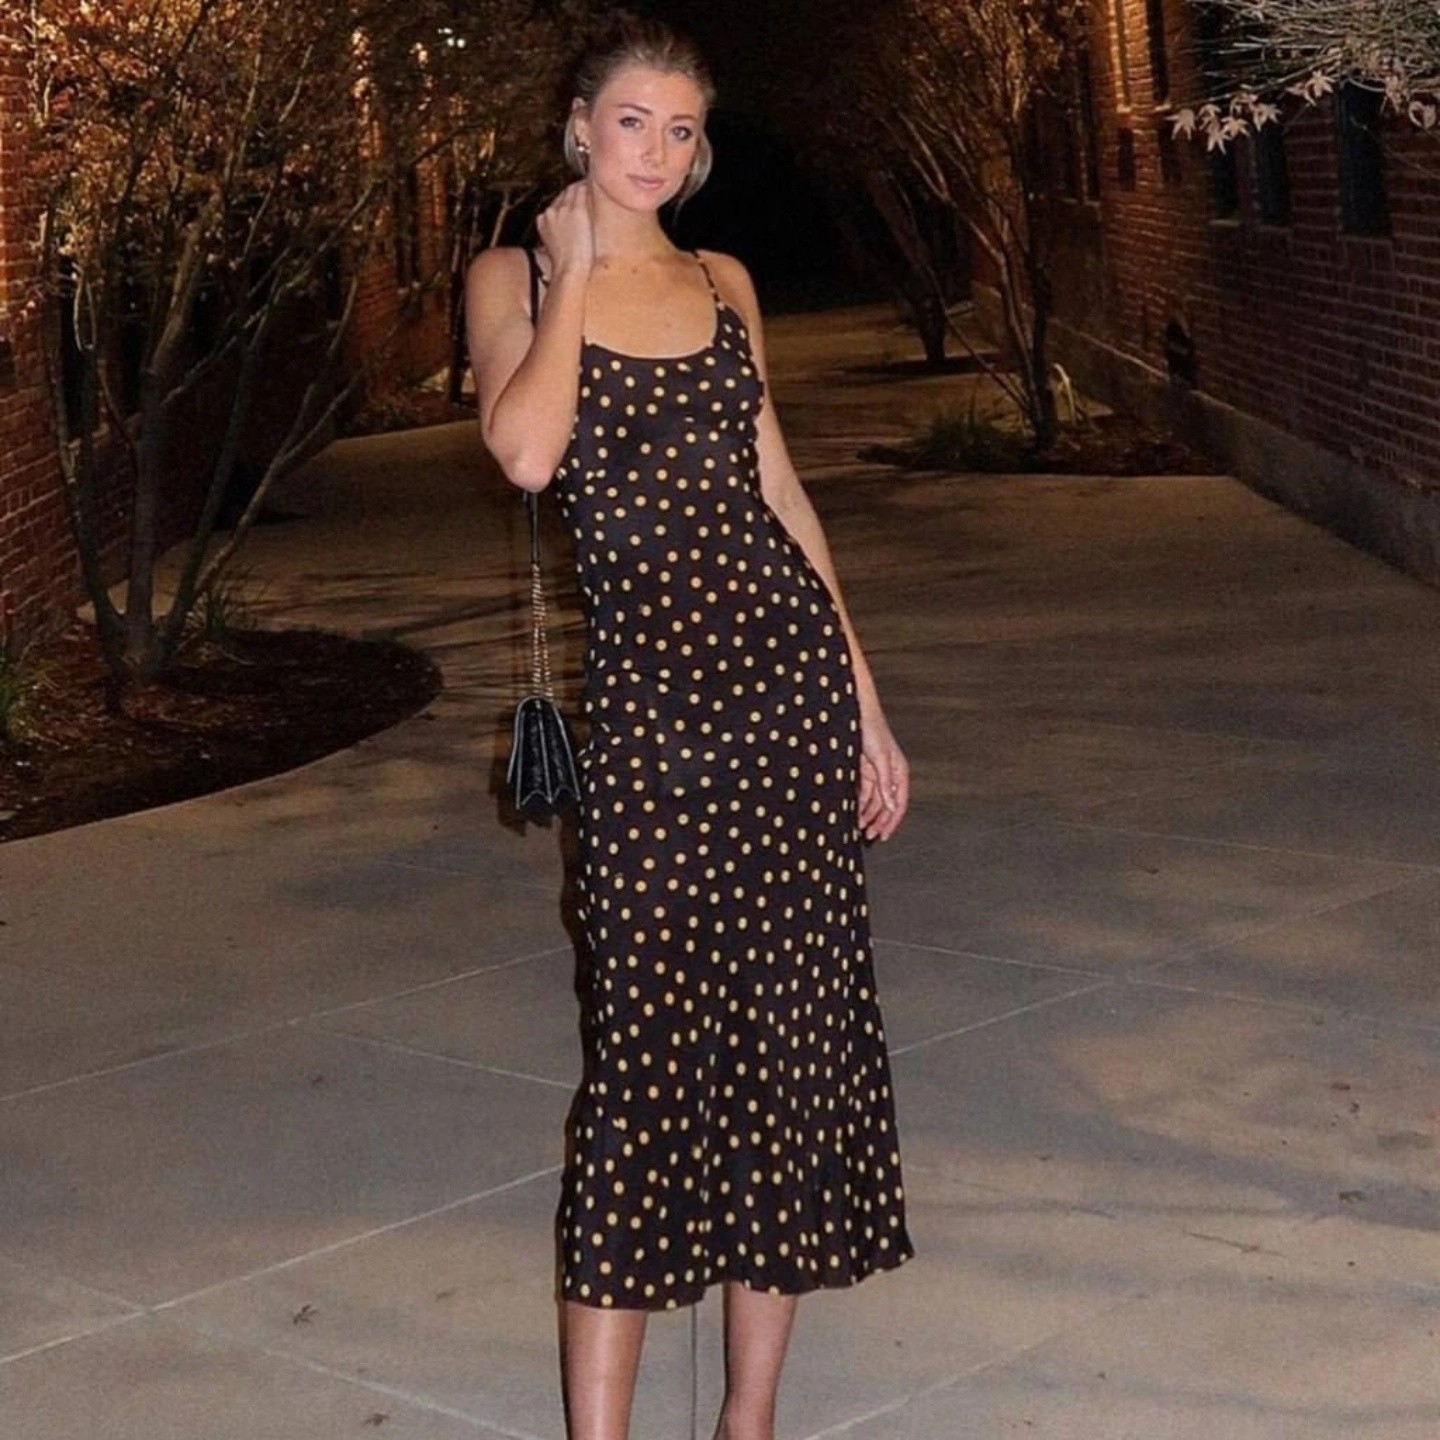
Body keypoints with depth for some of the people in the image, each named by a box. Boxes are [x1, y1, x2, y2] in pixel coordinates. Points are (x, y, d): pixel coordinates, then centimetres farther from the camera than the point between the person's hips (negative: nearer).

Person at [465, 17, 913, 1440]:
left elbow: (779, 487, 15)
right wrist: (575, 265, -5)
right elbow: (526, 452, -16)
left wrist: (865, 703, 11)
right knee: (649, 1041, -7)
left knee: (790, 1028, 4)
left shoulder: (724, 284, 14)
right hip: (647, 690, -3)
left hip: (787, 671, 4)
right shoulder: (515, 277, 4)